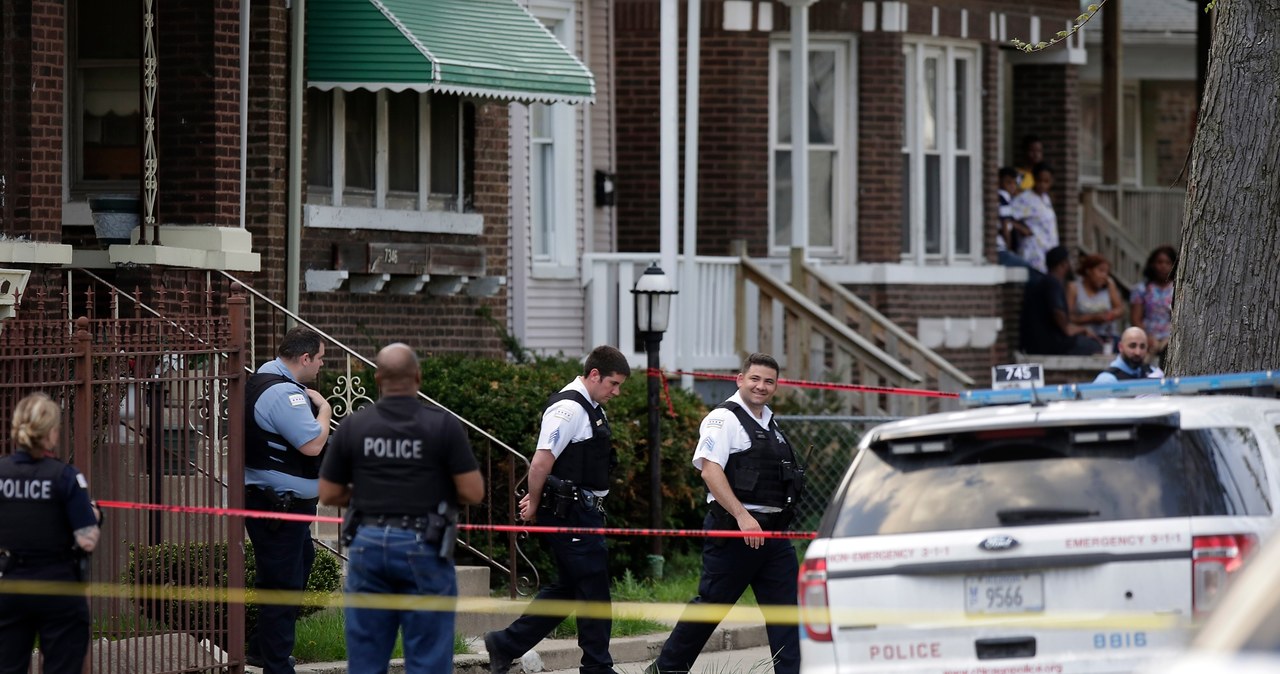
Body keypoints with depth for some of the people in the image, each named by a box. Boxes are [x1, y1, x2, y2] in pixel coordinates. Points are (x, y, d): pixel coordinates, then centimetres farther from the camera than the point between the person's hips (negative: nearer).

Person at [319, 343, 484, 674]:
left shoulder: (353, 426, 1)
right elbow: (473, 492, -7)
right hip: (423, 548, -3)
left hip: (368, 545, 3)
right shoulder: (443, 425, -7)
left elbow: (329, 494, 6)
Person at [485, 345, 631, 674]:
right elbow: (541, 463, -21)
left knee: (567, 588, 15)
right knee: (593, 588, -4)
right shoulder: (569, 408, -17)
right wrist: (534, 505, -8)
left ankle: (505, 645, 21)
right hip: (571, 514, -10)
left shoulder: (590, 409, 15)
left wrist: (536, 501, 16)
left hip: (584, 511, 10)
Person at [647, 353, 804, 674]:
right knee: (712, 603, -1)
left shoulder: (769, 424, 19)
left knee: (786, 608, 0)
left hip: (772, 531, 8)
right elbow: (710, 469, -20)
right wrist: (742, 516, -26)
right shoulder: (724, 418, -8)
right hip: (734, 532, -8)